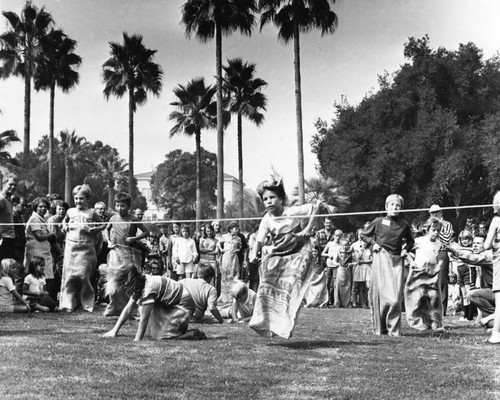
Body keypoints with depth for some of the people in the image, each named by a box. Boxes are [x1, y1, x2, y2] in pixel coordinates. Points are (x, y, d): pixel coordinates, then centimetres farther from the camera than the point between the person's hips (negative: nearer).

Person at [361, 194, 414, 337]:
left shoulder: (404, 225, 10)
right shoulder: (378, 222, 4)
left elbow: (410, 241, 26)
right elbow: (363, 235, 15)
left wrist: (406, 249, 7)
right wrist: (373, 243, -1)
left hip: (397, 260, 2)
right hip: (381, 258, -2)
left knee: (395, 296, -5)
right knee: (380, 293, -5)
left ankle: (394, 330, 0)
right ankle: (379, 328, 4)